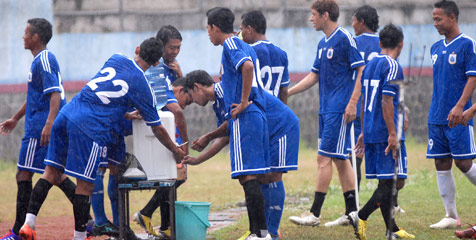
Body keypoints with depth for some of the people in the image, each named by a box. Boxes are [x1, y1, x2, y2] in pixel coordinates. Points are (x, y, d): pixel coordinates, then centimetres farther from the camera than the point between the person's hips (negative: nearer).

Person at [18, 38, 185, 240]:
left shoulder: (116, 59, 16)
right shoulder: (143, 87, 3)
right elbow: (158, 130, 11)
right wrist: (176, 151, 25)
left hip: (66, 113, 6)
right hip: (89, 128, -6)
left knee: (51, 173, 10)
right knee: (85, 185, 2)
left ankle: (29, 223, 3)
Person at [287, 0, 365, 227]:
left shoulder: (345, 38, -11)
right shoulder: (323, 44, 16)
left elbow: (362, 71, -13)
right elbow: (314, 76, 22)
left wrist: (352, 103, -19)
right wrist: (286, 93, 18)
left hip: (339, 110, -9)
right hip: (326, 109, 9)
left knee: (324, 158, -10)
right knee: (340, 159, 9)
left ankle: (315, 213, -10)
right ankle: (352, 212, 13)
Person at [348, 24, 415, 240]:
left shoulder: (369, 65, 15)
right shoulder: (392, 66, -10)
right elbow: (386, 101, -17)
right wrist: (392, 134, -18)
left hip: (371, 131, 9)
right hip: (385, 132, -9)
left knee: (385, 181, 11)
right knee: (390, 181, -8)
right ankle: (361, 216, -20)